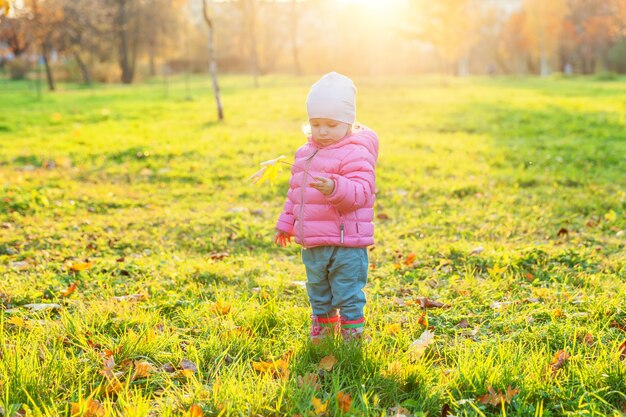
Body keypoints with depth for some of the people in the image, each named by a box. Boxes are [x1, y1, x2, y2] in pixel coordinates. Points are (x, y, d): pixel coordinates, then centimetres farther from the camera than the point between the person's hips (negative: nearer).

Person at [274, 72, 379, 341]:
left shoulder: (355, 154, -13)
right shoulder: (305, 153, 11)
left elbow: (361, 192, -26)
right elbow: (295, 192, 21)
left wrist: (335, 188, -44)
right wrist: (286, 224, 24)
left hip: (346, 245, -8)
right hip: (312, 245, 8)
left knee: (348, 297, 1)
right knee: (318, 296, 22)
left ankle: (352, 339, 15)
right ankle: (320, 337, 38)